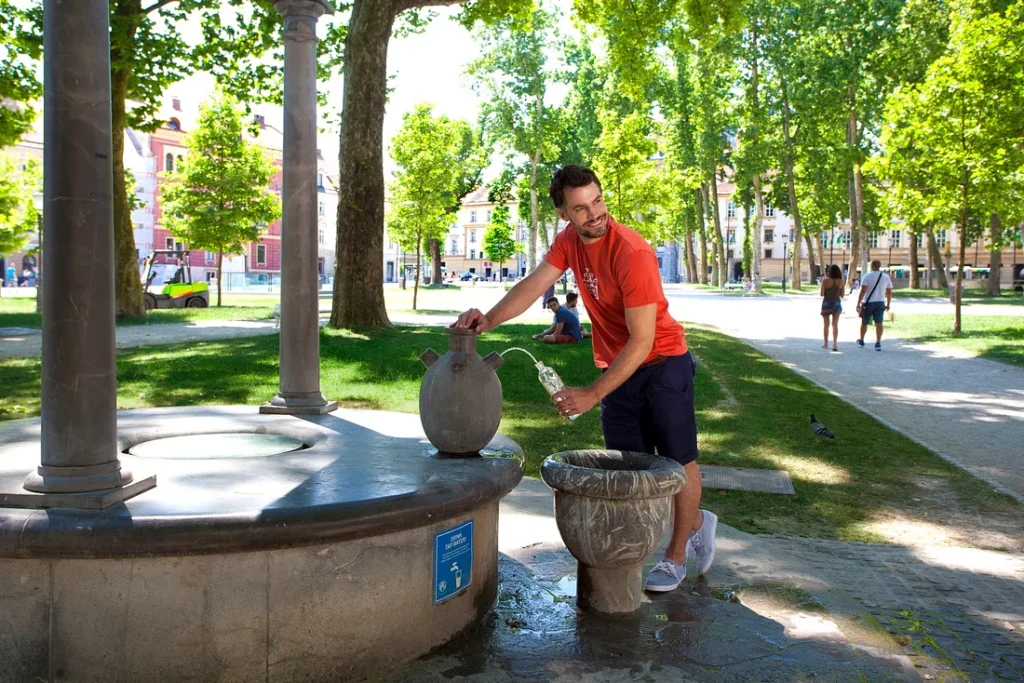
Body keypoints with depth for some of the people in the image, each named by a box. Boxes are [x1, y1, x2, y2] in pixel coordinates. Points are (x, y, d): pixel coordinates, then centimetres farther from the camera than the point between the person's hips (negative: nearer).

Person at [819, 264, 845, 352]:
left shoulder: (825, 280, -10)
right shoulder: (841, 282, -1)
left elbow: (822, 294, -10)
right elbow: (842, 295, 5)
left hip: (827, 303, -2)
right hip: (837, 303, 2)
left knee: (826, 325, 12)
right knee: (835, 324, -1)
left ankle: (825, 343, 22)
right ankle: (835, 342, -19)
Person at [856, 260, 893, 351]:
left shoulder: (867, 276, -8)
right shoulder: (886, 277, 5)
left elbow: (863, 291, -15)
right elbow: (889, 292, 8)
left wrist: (858, 303, -13)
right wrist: (888, 304, 19)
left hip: (868, 303, -2)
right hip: (880, 303, 2)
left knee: (864, 323, 13)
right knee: (878, 324, -1)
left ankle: (861, 341, 29)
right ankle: (878, 343, -12)